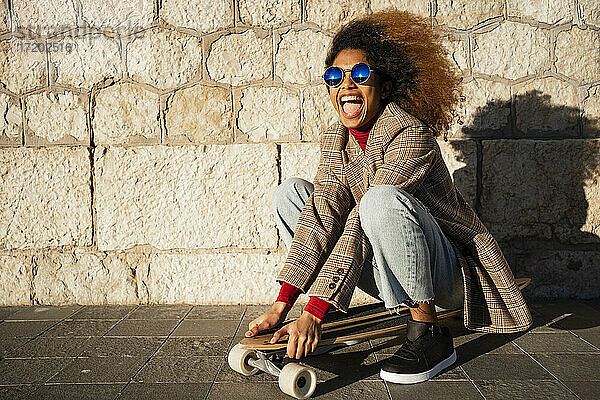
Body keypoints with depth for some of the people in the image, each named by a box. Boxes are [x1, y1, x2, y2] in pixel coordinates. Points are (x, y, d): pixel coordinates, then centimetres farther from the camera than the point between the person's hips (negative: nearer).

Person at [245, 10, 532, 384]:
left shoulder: (411, 134, -22)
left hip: (443, 273, -6)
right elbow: (321, 215, -12)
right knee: (289, 192, -4)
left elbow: (360, 225, -31)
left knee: (382, 199, -36)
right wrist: (281, 306, -22)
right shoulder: (335, 139, -1)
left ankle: (428, 333, -19)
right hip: (388, 272, 6)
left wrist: (313, 312, -34)